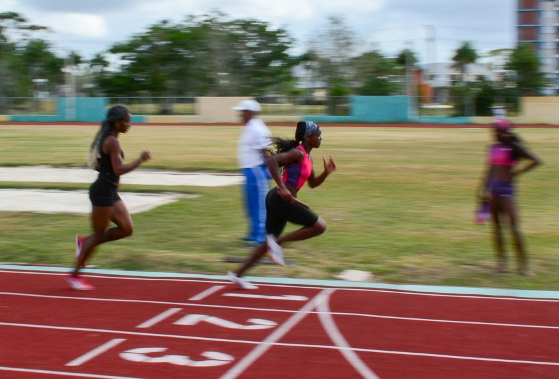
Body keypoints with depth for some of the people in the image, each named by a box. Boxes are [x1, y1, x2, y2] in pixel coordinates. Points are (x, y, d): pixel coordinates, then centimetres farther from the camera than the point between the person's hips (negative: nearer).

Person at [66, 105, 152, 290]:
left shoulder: (107, 139, 14)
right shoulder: (113, 142, -17)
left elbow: (97, 165, 21)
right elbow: (118, 170, -25)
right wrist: (140, 160, -18)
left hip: (110, 192, 10)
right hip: (103, 192, -10)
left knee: (127, 229, 8)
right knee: (99, 235, 0)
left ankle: (84, 242, 17)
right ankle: (75, 274, 11)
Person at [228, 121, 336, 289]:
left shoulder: (307, 158, 17)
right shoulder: (298, 153, -12)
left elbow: (313, 183, 26)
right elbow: (272, 160, -25)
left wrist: (326, 172, 9)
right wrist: (282, 188, -27)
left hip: (278, 200, 10)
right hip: (281, 200, -10)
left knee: (270, 241, 16)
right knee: (319, 226, -8)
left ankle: (237, 275, 20)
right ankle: (278, 242, -6)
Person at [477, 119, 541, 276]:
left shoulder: (514, 148, -8)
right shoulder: (493, 147, 10)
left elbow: (536, 161, -13)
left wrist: (517, 172, -12)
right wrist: (482, 189, 12)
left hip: (507, 188, -6)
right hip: (493, 188, 6)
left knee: (514, 228, -7)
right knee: (496, 226, 8)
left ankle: (523, 264, -1)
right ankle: (501, 262, 15)